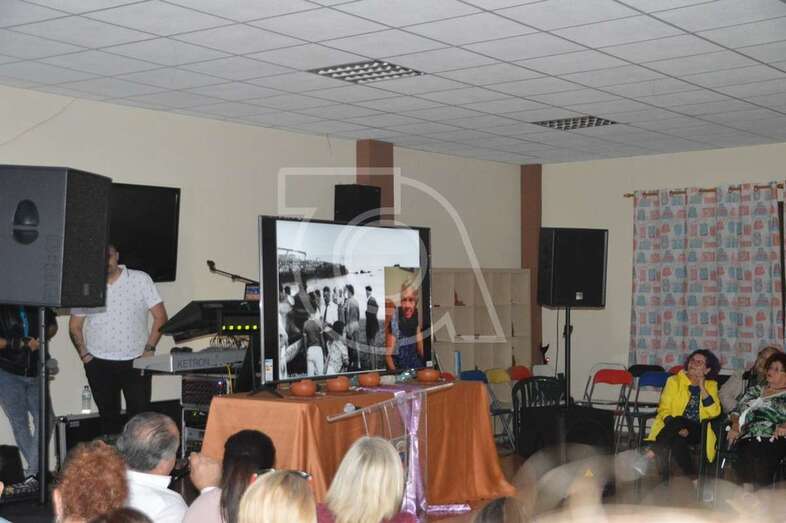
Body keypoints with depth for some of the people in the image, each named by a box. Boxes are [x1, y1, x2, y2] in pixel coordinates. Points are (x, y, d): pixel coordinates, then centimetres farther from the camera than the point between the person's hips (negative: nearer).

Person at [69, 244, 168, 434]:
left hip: (136, 361, -2)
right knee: (108, 417, 9)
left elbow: (160, 316, 0)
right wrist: (84, 354, 2)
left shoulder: (140, 279, -2)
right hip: (99, 364, 2)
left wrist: (149, 348, -6)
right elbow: (75, 326, 13)